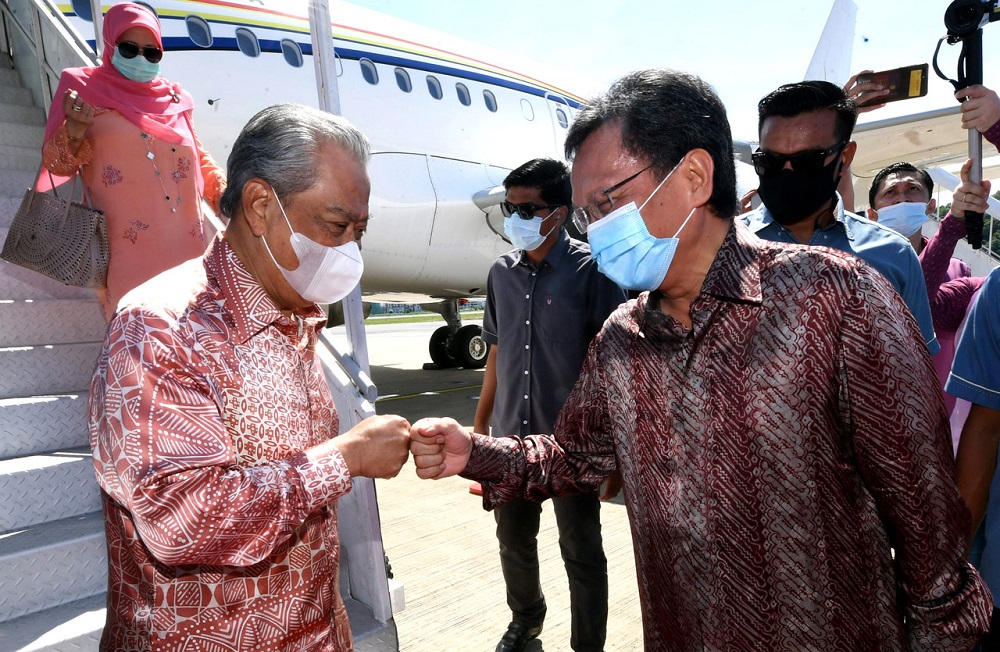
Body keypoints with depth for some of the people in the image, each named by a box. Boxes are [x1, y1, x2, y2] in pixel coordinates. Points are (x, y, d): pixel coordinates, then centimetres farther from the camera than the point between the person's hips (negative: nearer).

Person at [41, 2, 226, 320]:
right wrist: (74, 133, -18)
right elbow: (57, 163, 3)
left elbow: (198, 158, 22)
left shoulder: (172, 97, 15)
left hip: (185, 240, 4)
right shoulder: (84, 87, 6)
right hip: (126, 244, -3)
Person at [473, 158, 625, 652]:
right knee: (513, 540, 22)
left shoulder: (591, 272, -11)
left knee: (581, 551, 11)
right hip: (511, 437, 5)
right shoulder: (502, 273, 4)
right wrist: (480, 423, 13)